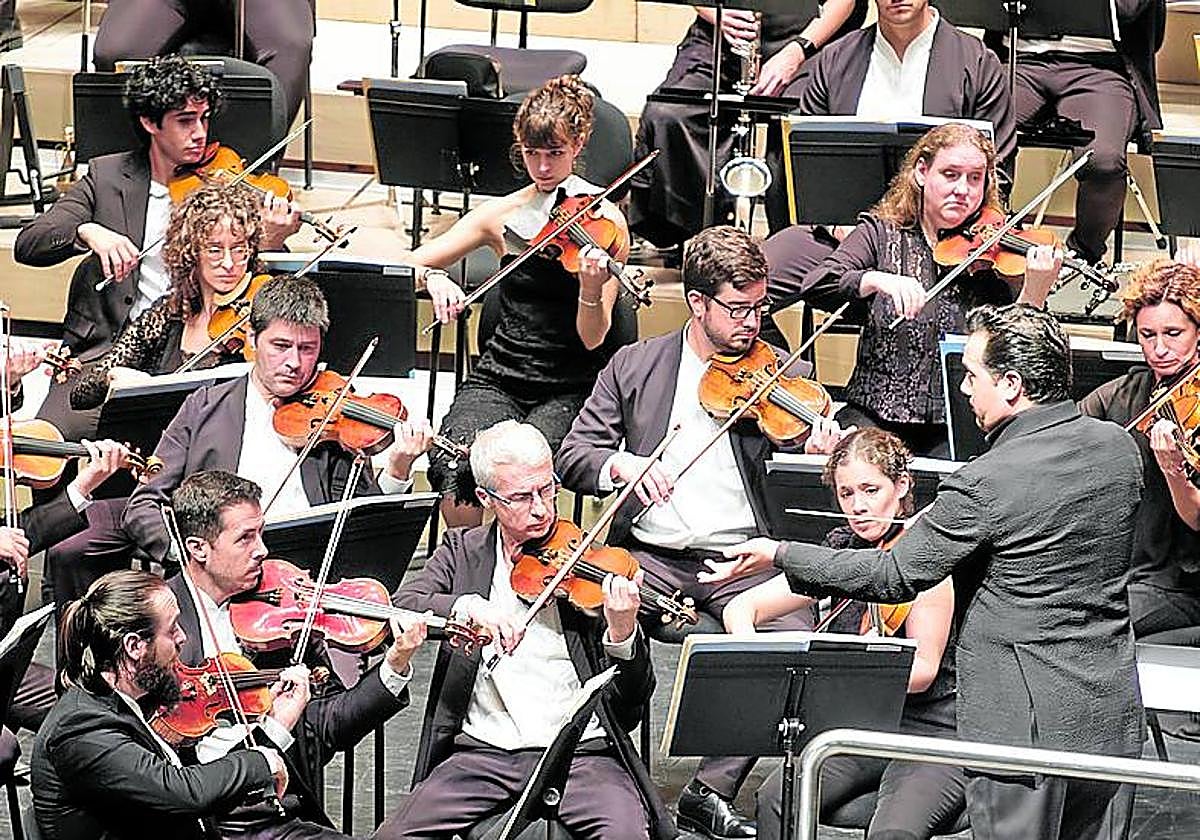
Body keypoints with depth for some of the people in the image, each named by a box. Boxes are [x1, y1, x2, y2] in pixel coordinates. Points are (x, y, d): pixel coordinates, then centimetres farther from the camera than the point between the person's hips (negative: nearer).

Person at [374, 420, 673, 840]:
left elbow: (632, 704, 0)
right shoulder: (462, 551, 12)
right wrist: (468, 606, -23)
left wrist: (621, 632, -21)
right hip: (481, 752, 2)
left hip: (581, 753, -2)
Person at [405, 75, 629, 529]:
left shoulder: (603, 222, -3)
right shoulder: (502, 215, 6)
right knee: (456, 474, -28)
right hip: (499, 377, 3)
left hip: (569, 389, -3)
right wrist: (434, 278, -14)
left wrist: (592, 289, -30)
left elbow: (592, 339, -9)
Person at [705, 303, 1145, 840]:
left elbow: (895, 575, -13)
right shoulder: (1119, 448, 2)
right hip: (1116, 719, 7)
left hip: (1027, 725, -7)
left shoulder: (984, 484, -20)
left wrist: (778, 554, -4)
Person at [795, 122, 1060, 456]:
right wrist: (878, 280, -27)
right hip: (876, 414, 0)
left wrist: (1034, 293, -24)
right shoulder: (880, 235, 6)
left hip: (960, 426, 0)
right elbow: (815, 287, -9)